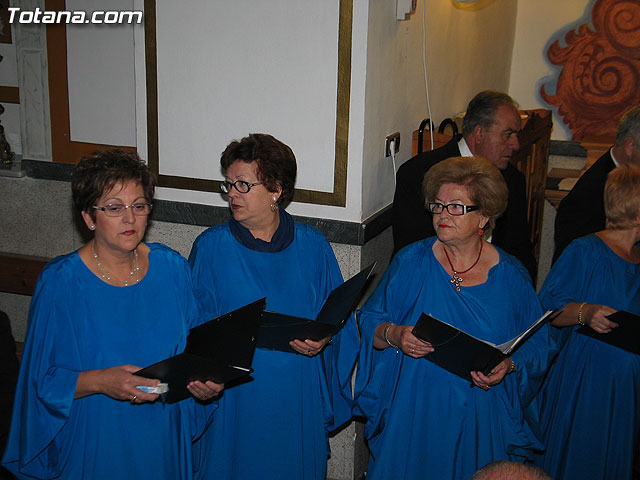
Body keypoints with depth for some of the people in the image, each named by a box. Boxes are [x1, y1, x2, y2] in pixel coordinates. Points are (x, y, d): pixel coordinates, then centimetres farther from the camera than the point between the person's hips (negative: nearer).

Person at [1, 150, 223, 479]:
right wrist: (100, 381, -27)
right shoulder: (60, 282, -13)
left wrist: (206, 383, -14)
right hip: (94, 445, -3)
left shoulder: (171, 267, -2)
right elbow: (42, 381, -11)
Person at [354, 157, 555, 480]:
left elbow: (537, 347, 3)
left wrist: (509, 365, -16)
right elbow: (369, 322, 1)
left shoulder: (511, 276, -2)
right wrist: (395, 335, -19)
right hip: (414, 414, 0)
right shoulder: (411, 262, -2)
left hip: (481, 420, 1)